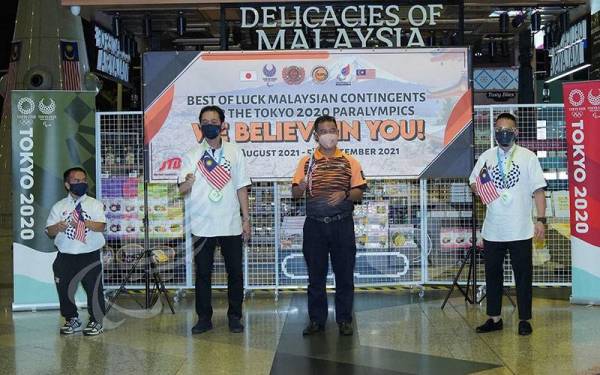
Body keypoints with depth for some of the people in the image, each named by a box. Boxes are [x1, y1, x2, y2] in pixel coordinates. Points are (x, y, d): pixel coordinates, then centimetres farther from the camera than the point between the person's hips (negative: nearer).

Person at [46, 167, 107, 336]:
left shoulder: (95, 204, 2)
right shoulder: (59, 207, 7)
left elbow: (101, 226, -13)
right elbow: (49, 232, 3)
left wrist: (82, 223, -29)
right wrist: (57, 227, -20)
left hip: (90, 256, -2)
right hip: (65, 256, 2)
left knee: (94, 289, 0)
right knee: (64, 289, 8)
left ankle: (96, 322, 18)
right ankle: (72, 320, 28)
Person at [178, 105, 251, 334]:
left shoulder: (235, 153, 5)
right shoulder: (192, 155, 2)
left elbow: (241, 188, 7)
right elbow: (182, 190, -5)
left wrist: (246, 219, 2)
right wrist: (188, 182, -29)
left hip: (231, 225, 1)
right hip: (202, 226, -1)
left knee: (235, 272, 5)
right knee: (203, 273, 5)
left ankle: (234, 317, 18)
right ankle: (204, 318, 15)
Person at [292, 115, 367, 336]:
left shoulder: (349, 162, 5)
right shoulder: (306, 162, 6)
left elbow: (359, 193, 3)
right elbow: (295, 193, 1)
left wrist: (345, 195, -17)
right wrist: (301, 187, -21)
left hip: (342, 224, 0)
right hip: (314, 225, 1)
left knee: (344, 273, 3)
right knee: (315, 274, 6)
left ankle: (344, 320, 14)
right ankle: (316, 320, 16)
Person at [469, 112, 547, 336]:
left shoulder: (528, 157, -1)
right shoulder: (486, 157, 6)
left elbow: (538, 190, -2)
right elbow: (473, 185, 13)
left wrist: (541, 220, -9)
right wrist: (479, 186, -11)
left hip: (520, 231, -3)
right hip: (492, 230, 3)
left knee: (523, 276, 5)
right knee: (492, 274, 10)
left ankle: (525, 320, 17)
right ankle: (494, 319, 22)